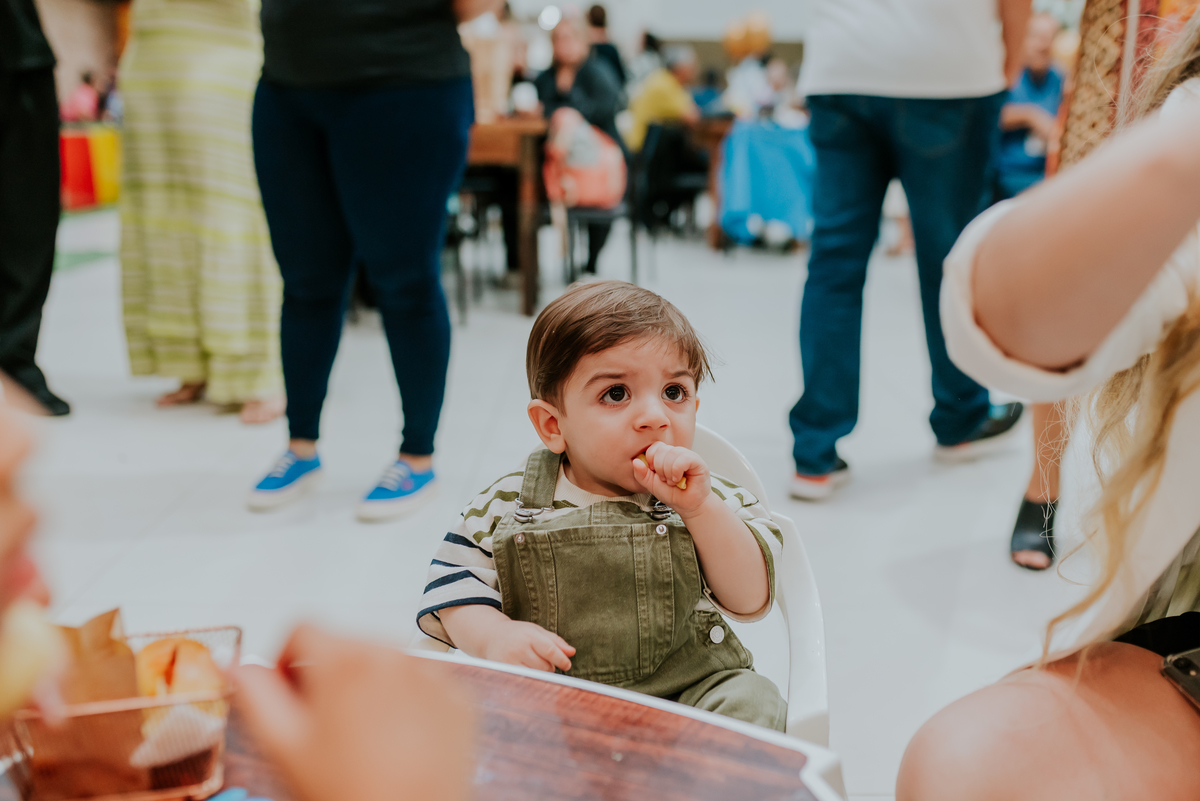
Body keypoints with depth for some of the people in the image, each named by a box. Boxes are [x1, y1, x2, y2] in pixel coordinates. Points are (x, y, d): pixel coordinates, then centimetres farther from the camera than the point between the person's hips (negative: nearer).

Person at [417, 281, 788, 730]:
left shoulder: (712, 502, 1)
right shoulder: (507, 508, 1)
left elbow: (751, 600, -7)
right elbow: (453, 585, 6)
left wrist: (701, 507, -19)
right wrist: (493, 636, -15)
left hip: (688, 687, 1)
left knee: (751, 704, -26)